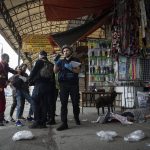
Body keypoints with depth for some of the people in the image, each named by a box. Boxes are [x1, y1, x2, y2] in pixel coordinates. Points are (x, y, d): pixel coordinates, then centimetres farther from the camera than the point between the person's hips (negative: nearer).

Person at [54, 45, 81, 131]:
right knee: (64, 104, -5)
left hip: (74, 84, -1)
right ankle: (64, 123, -5)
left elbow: (78, 70, -5)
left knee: (75, 103, 5)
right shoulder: (61, 61, 17)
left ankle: (76, 118, 31)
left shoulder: (76, 60, 10)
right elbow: (55, 71, 5)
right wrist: (56, 63, -11)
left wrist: (70, 68, -21)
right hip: (64, 84, 1)